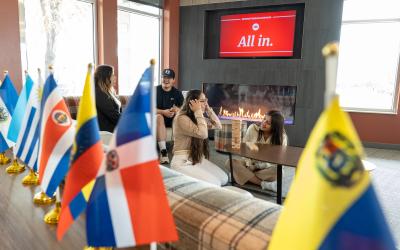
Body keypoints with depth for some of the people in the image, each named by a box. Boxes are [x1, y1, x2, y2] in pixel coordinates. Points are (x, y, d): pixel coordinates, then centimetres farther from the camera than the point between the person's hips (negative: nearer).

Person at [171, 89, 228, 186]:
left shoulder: (198, 118, 12)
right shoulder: (182, 118, -18)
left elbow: (218, 126, 12)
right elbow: (203, 134, -25)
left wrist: (208, 109, 5)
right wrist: (198, 112, -20)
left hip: (198, 159, 9)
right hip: (183, 163, -9)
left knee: (224, 179, 0)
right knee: (214, 185, -18)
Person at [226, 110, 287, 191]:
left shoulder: (281, 137, -10)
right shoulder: (253, 128, -8)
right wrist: (248, 164, -19)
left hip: (266, 168, -2)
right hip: (250, 164, 2)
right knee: (230, 162, -28)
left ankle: (246, 176, -23)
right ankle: (264, 184, -31)